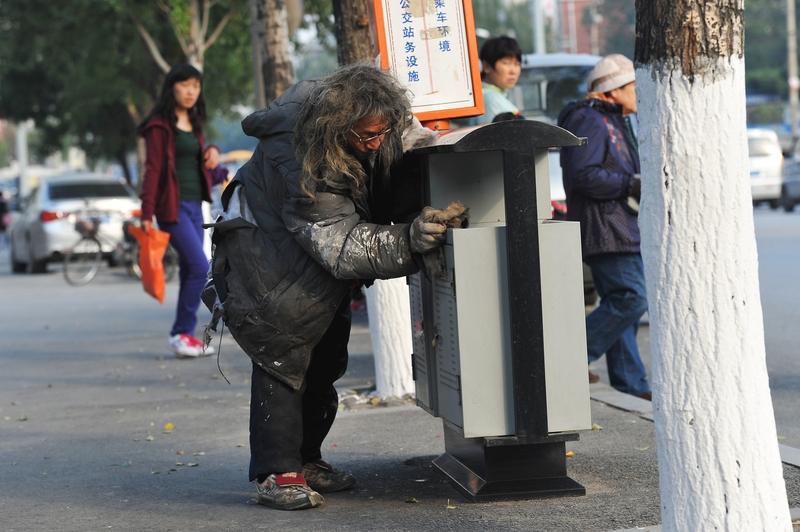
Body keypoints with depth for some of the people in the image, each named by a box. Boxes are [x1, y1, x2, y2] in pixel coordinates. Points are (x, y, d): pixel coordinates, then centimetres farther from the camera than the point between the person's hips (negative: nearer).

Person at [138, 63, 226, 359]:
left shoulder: (194, 124, 16)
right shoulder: (160, 125, -7)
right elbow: (153, 169, -11)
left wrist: (212, 152, 5)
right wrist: (147, 213, -16)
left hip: (195, 204, 8)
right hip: (173, 206, -8)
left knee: (190, 270, 7)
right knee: (200, 267, -14)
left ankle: (183, 335, 13)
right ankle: (182, 333, -6)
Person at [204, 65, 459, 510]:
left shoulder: (388, 127, -19)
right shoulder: (303, 160, -38)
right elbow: (340, 244, -39)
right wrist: (407, 241, -52)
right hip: (269, 250, -8)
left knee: (327, 357, 11)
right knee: (284, 353, -16)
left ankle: (306, 458, 23)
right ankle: (276, 473, -12)